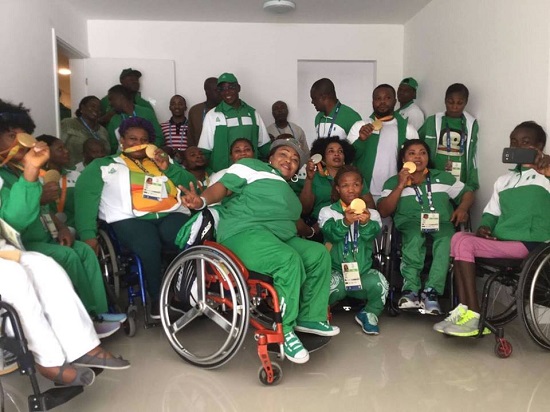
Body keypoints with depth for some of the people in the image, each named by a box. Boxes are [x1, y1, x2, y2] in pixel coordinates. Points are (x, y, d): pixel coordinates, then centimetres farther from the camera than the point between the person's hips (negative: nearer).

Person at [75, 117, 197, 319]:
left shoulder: (162, 160, 29)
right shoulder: (103, 165, 20)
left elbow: (192, 185, 18)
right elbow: (85, 196, 4)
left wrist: (168, 169, 2)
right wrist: (88, 234, -12)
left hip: (171, 215, 3)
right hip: (130, 219, -2)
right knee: (149, 246, -35)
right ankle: (157, 298, -14)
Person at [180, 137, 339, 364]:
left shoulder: (290, 192, 33)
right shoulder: (253, 167, 8)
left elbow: (294, 222, 29)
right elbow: (223, 186, -5)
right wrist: (202, 200, -23)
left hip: (280, 238, 9)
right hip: (244, 232, -8)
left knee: (318, 253, -7)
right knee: (289, 261, -32)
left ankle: (310, 317, 3)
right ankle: (284, 331, -20)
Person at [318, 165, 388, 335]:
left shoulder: (371, 213, 10)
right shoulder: (327, 211, 3)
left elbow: (372, 234, -12)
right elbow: (331, 234, -17)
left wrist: (366, 223, -37)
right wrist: (345, 222, -39)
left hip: (363, 271, 2)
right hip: (336, 270, -2)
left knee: (379, 283, -30)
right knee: (335, 285, -36)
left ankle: (369, 313, 6)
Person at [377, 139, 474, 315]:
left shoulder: (443, 177, 26)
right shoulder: (393, 182, 18)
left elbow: (467, 193, 25)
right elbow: (383, 211, 5)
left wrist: (462, 208, 3)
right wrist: (401, 185, -1)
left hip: (441, 223, 2)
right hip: (411, 224, -1)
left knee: (446, 241, -36)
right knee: (415, 238, -39)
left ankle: (431, 291, -39)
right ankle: (410, 288, -41)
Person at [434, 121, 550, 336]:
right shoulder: (504, 180, 21)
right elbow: (491, 212, 21)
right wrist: (485, 227, 0)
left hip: (529, 245, -7)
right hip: (500, 242, 7)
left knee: (463, 244, -22)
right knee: (459, 237, -17)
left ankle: (474, 317, -16)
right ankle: (465, 311, -17)